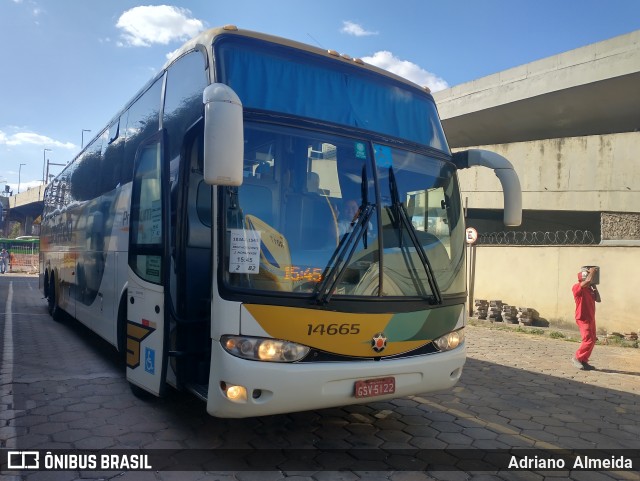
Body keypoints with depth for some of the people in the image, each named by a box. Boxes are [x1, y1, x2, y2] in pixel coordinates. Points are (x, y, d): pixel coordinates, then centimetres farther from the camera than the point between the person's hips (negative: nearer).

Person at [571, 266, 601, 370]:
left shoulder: (589, 289, 13)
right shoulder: (577, 287, -13)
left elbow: (598, 299, 10)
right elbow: (588, 281, -29)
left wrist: (594, 286, 7)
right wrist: (592, 271, -11)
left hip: (591, 318, 9)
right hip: (583, 318, -9)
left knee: (592, 341, 11)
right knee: (588, 340, -15)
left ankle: (584, 361, 18)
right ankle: (577, 358, -1)